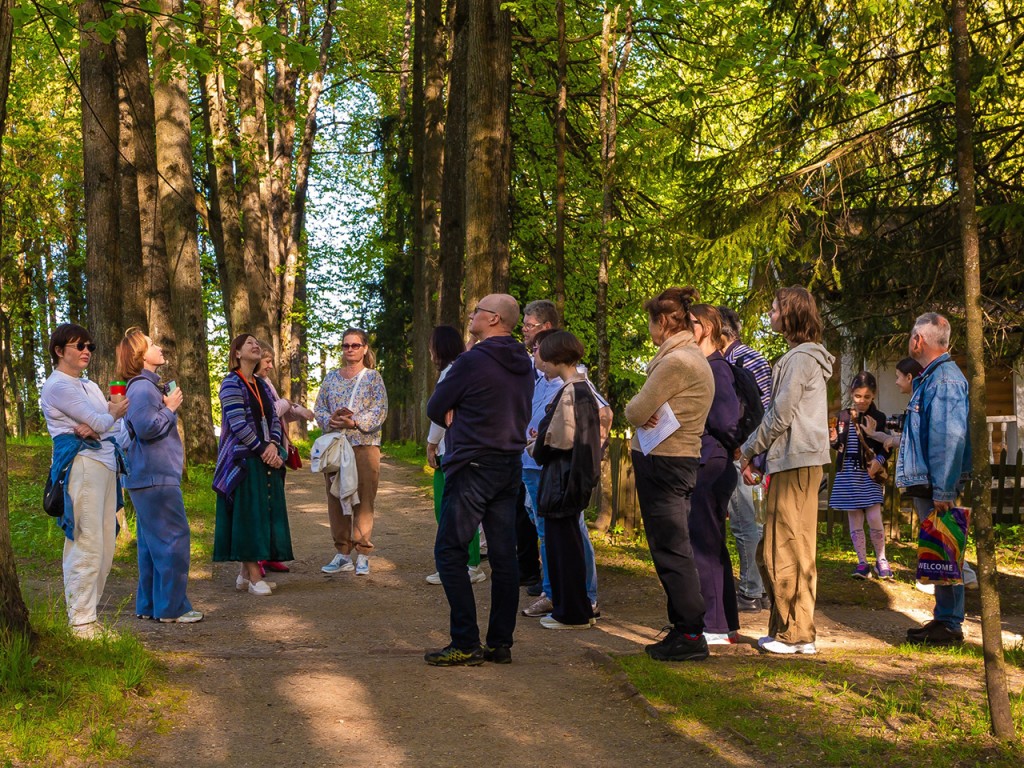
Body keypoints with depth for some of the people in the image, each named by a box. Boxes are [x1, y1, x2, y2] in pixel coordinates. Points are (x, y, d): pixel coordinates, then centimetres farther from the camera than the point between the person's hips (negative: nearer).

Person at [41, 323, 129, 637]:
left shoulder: (89, 385, 22)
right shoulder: (57, 386, -7)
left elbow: (115, 423, 13)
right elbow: (101, 422, -10)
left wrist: (93, 428, -8)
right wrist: (113, 413, 11)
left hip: (106, 464, 9)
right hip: (80, 466, -9)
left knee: (104, 547, 8)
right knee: (86, 546, -11)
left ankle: (87, 616, 15)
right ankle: (80, 623, -7)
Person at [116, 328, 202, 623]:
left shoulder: (147, 386, 18)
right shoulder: (142, 388, -15)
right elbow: (147, 427, -25)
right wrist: (170, 408, -12)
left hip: (151, 477, 11)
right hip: (156, 478, -11)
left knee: (152, 542, 15)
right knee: (173, 540, -8)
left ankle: (149, 605, 21)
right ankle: (172, 607, -4)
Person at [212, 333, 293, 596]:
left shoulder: (261, 385, 16)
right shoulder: (231, 383, -7)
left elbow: (274, 419, 11)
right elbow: (238, 424, -15)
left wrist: (273, 446, -7)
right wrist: (262, 449, -14)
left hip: (267, 458, 8)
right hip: (244, 459, -8)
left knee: (265, 513, 6)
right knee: (248, 513, -6)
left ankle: (245, 573, 14)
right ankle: (254, 576, -5)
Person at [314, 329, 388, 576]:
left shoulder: (373, 377, 3)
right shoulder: (332, 378, 14)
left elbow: (380, 410, -6)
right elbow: (318, 408, 10)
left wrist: (355, 422, -20)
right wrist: (331, 420, -11)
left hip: (364, 445, -4)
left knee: (364, 500, -3)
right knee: (336, 500, 5)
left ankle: (362, 555, 2)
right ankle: (342, 554, 12)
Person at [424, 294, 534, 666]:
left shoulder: (473, 361, -13)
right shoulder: (524, 366, 11)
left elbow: (435, 409, -6)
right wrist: (466, 421, 8)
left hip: (473, 467, -8)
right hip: (510, 466, 8)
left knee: (450, 552, -2)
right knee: (503, 555, 8)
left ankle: (465, 644, -5)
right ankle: (500, 643, 11)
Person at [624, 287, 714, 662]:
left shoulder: (676, 361, -18)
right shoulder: (694, 357, 15)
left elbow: (636, 411, -17)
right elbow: (643, 411, 14)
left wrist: (641, 413, 3)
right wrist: (649, 414, -6)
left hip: (662, 462, -10)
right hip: (682, 460, 10)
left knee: (671, 551, -5)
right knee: (674, 550, 15)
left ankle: (691, 634, -1)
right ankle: (682, 629, 21)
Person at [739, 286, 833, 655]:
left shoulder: (801, 358, -11)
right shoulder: (806, 356, 21)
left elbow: (780, 416, -14)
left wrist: (749, 450, -2)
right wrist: (754, 452, 16)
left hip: (796, 464, -10)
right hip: (795, 462, 10)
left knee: (787, 552, -6)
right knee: (773, 552, 13)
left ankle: (796, 634, -1)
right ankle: (787, 628, 18)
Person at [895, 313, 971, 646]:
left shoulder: (944, 379, -16)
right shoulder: (929, 378, 17)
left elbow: (950, 438, -22)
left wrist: (943, 491, -24)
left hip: (936, 485, -10)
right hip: (925, 484, 10)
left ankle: (950, 625, 0)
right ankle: (943, 619, 21)